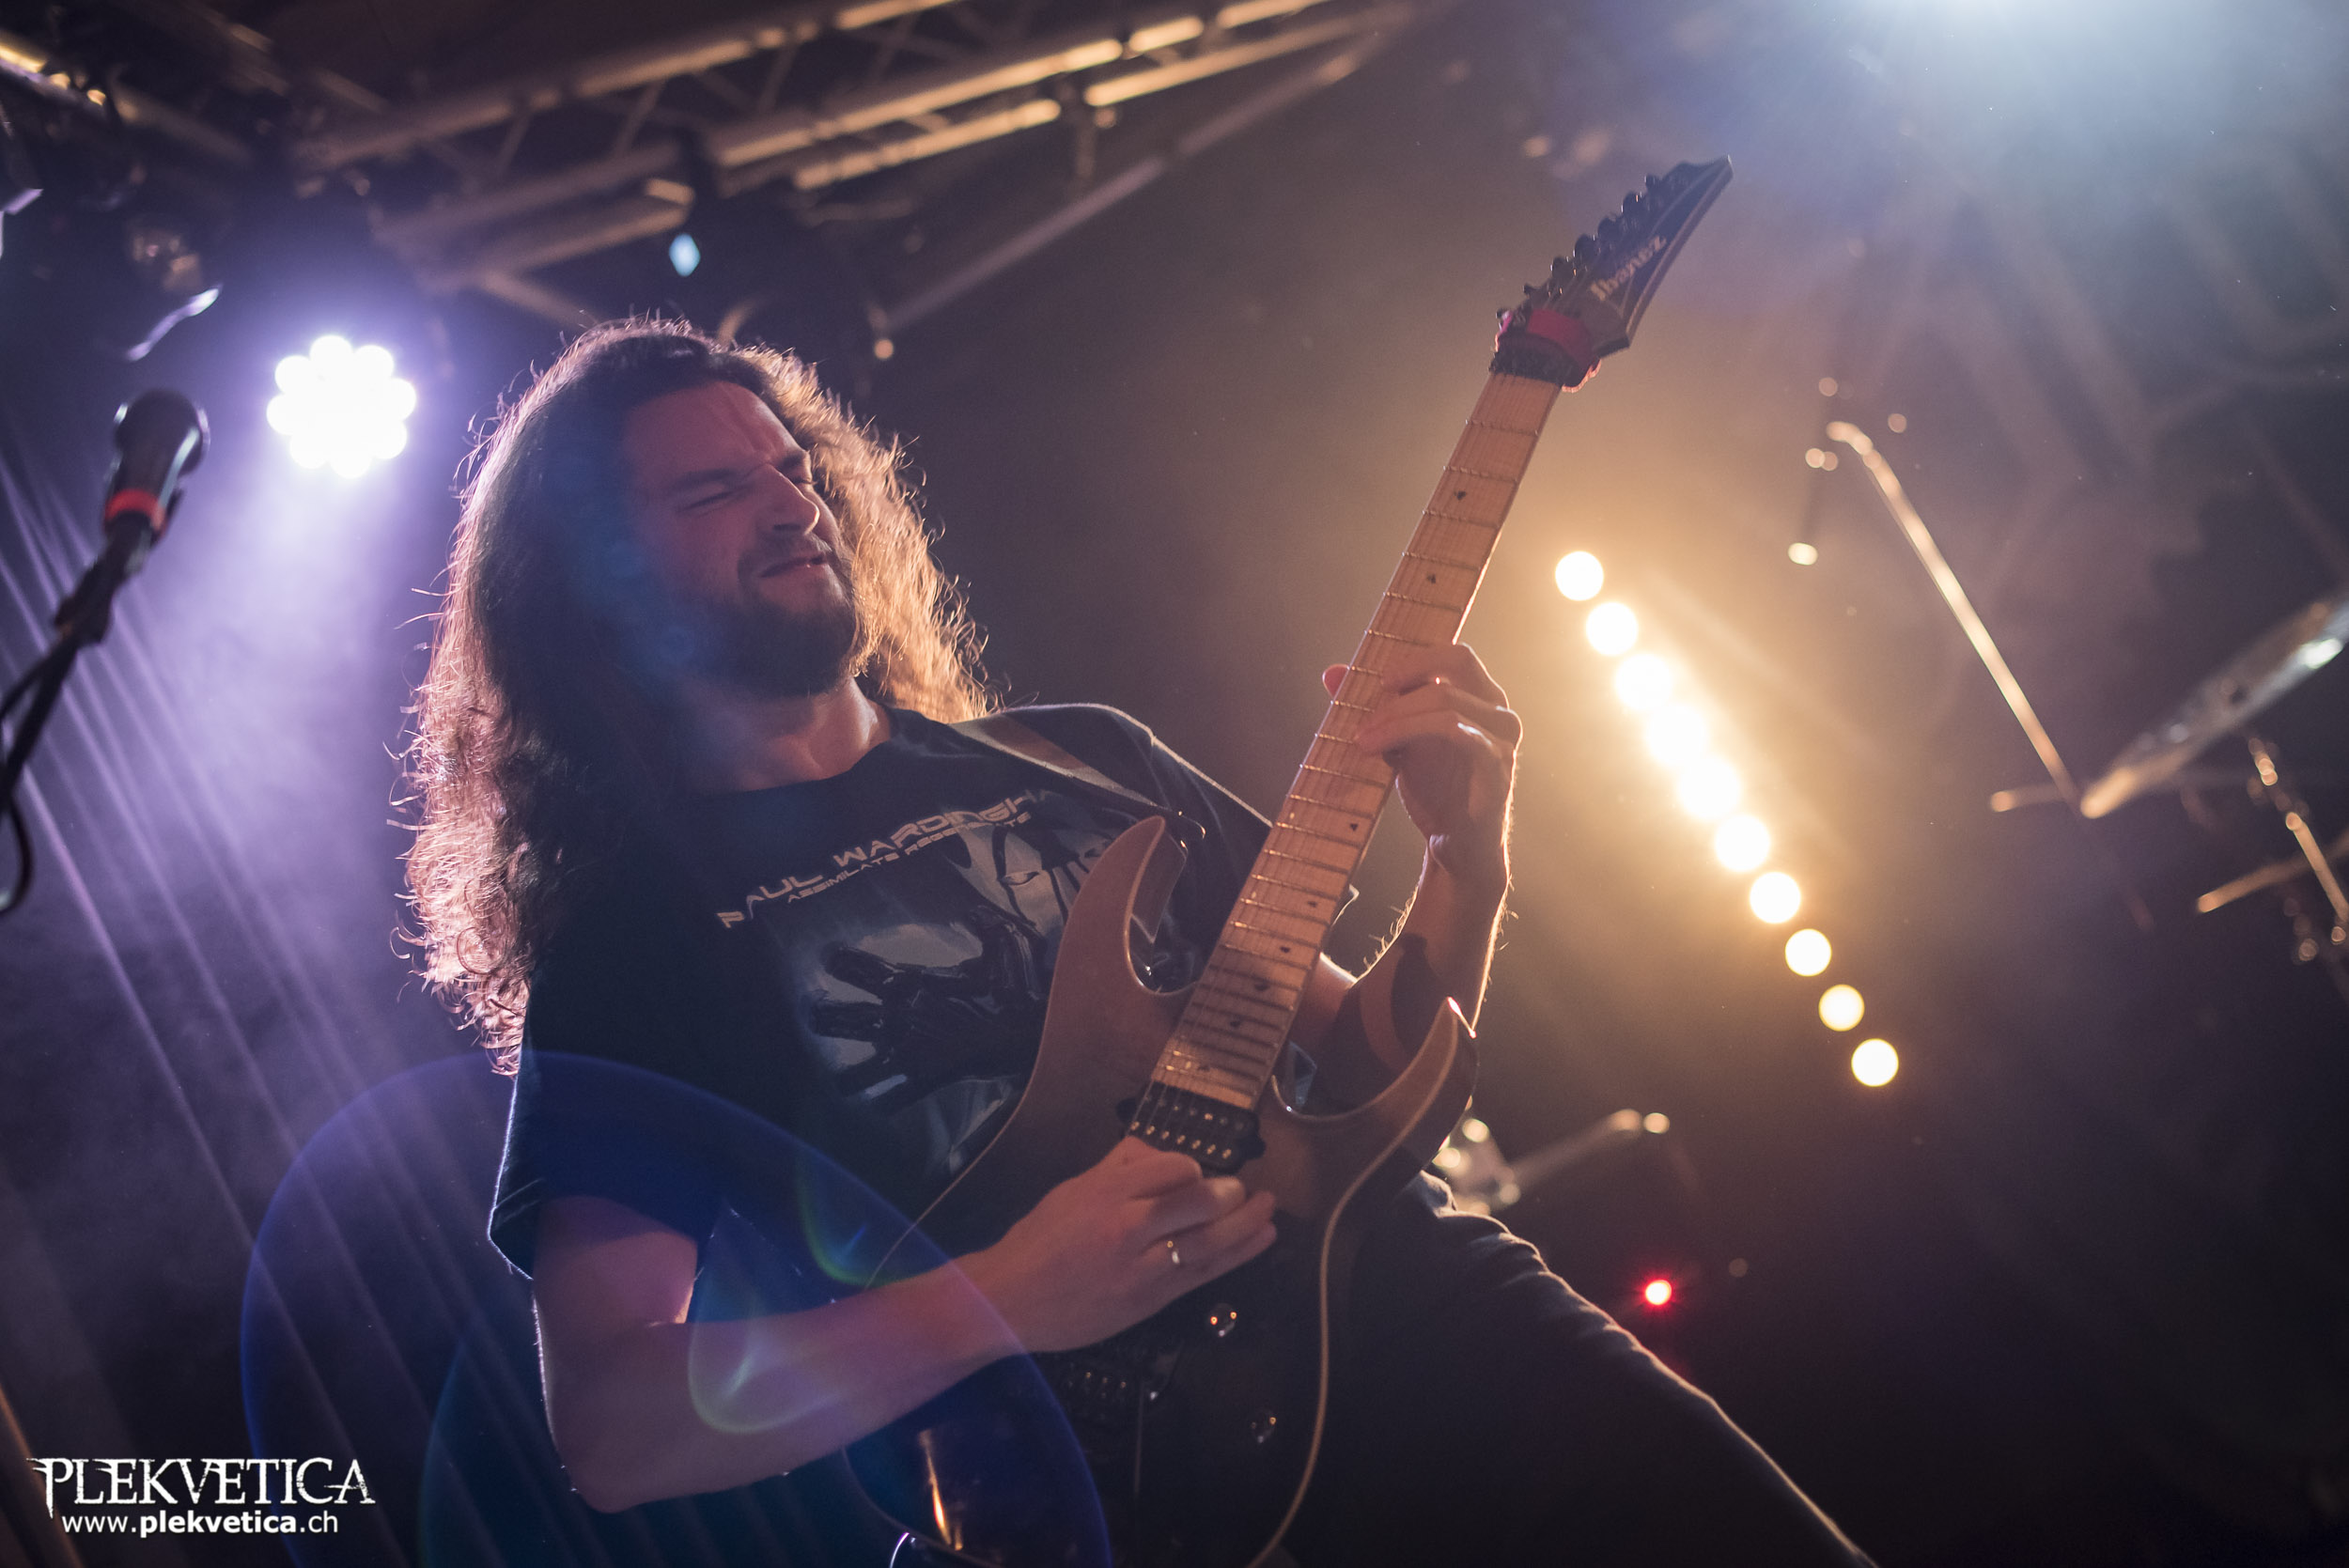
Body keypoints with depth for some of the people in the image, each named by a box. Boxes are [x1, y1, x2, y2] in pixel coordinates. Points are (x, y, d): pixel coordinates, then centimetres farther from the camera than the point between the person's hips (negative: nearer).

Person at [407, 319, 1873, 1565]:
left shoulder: (1079, 758, 19)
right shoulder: (626, 940, 5)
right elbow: (611, 1425, -5)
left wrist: (1469, 862, 1)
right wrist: (1000, 1304, -17)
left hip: (1408, 1287, 5)